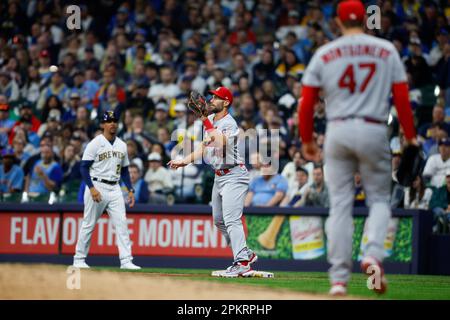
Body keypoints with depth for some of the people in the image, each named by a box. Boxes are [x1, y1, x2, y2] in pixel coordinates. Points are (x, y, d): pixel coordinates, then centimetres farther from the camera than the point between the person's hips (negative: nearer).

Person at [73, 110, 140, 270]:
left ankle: (126, 260, -7)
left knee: (121, 224, -5)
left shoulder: (122, 145, 13)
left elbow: (124, 170, 20)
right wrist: (92, 188, -19)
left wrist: (130, 190, 10)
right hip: (97, 187, -5)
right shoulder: (95, 143, -5)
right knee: (88, 224, 0)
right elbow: (84, 167, -9)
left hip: (115, 189, 5)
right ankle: (79, 259, 10)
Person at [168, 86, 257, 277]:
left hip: (233, 176, -10)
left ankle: (242, 263, -25)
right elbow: (205, 147, 18)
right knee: (219, 221, 15)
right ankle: (246, 254, 25)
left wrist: (205, 122, -32)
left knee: (231, 220, -19)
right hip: (219, 177, 10)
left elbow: (220, 142, -35)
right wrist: (184, 161, 11)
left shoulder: (229, 123, -16)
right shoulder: (211, 121, 12)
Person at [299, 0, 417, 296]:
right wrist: (410, 137, 8)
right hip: (374, 132, -1)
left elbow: (306, 103, 3)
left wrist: (307, 140, 15)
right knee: (379, 198, 12)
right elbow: (402, 98, 0)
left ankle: (339, 277, 1)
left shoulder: (324, 55, 5)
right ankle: (374, 254, -15)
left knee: (340, 204, 5)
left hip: (337, 132, 1)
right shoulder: (387, 50, 5)